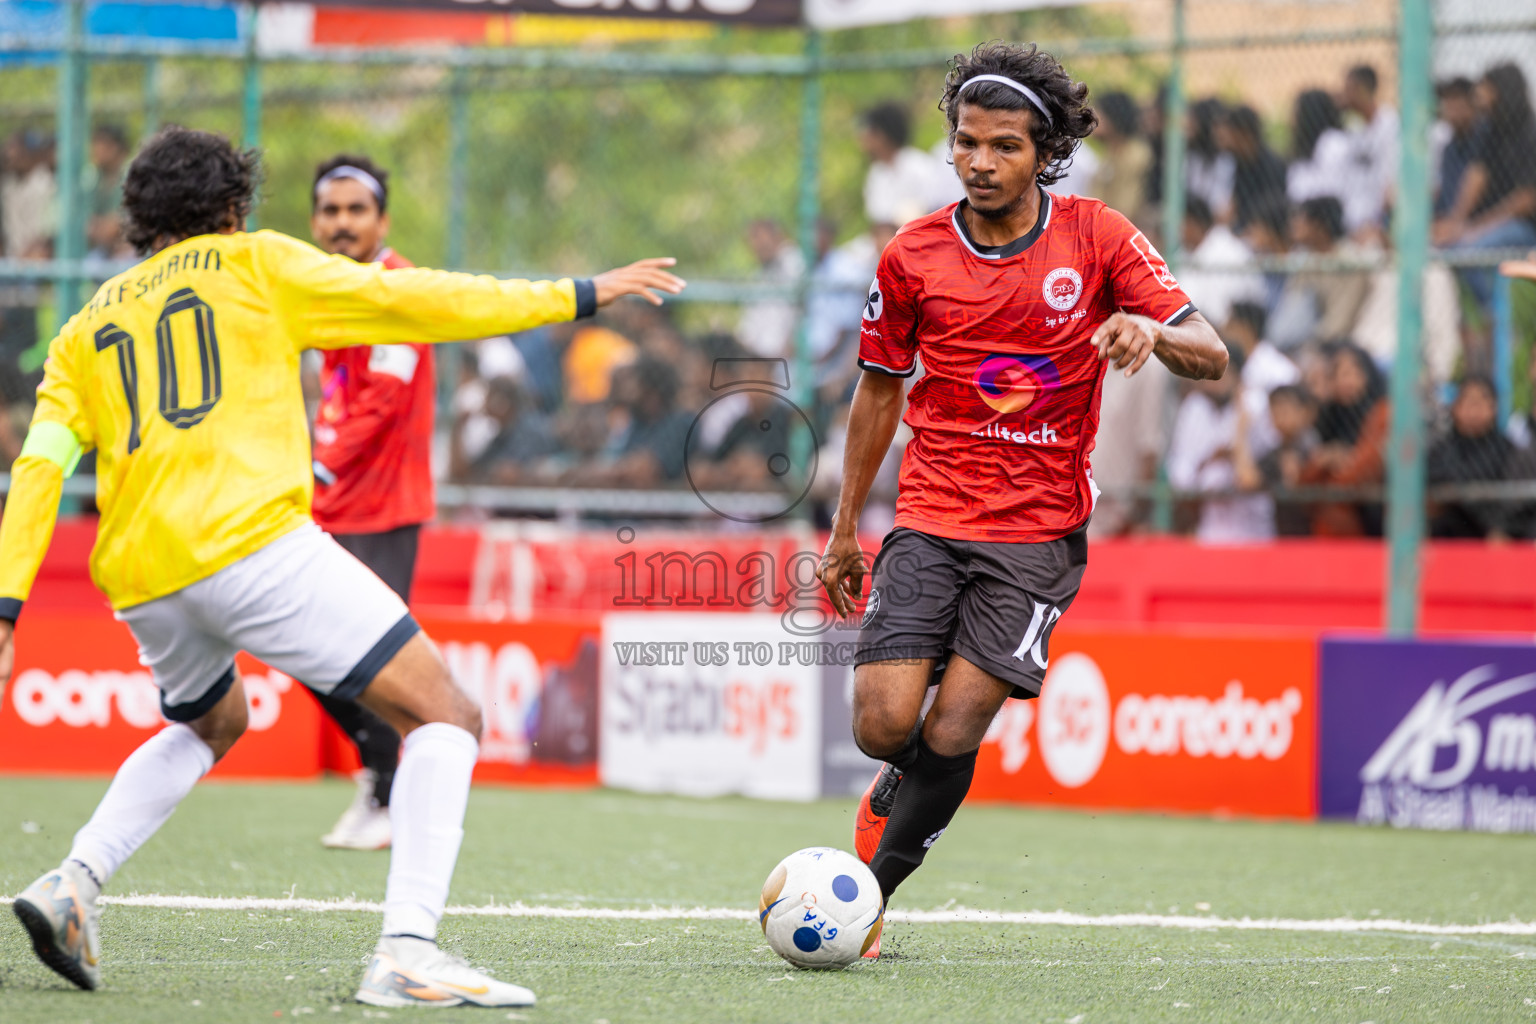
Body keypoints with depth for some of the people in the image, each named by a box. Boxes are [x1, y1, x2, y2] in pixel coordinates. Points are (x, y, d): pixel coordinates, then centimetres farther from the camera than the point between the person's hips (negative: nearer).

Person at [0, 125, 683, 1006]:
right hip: (254, 540, -6)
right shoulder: (253, 265, 11)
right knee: (445, 716, -2)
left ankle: (74, 883, 16)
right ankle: (408, 954, -19)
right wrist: (577, 297, 11)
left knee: (209, 726, 36)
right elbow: (409, 301, 7)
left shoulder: (86, 329, 22)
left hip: (142, 584, 6)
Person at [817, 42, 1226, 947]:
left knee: (953, 733, -10)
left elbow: (1209, 355, -6)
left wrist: (1153, 330, -29)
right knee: (884, 724, -14)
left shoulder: (1097, 238, -3)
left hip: (1041, 532, -1)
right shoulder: (912, 257, 1)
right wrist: (845, 528, 15)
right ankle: (899, 786, 22)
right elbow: (880, 391, 13)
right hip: (930, 522, 1)